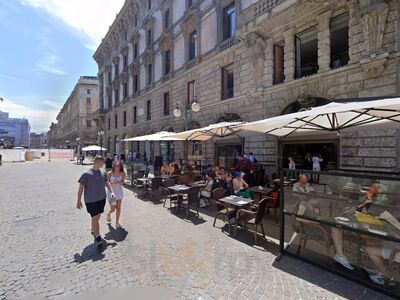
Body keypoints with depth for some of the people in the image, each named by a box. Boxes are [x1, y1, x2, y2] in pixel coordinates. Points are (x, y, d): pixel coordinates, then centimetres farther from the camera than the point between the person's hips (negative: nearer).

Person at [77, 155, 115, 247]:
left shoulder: (103, 172, 3)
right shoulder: (86, 174, -12)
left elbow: (107, 182, 13)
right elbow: (81, 187, -6)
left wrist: (112, 192, 3)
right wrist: (79, 200, -4)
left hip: (102, 198, 5)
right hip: (91, 200, -5)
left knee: (98, 217, 18)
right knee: (95, 218, -3)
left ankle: (93, 230, 43)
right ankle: (97, 236, 9)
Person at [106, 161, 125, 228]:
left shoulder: (122, 173, -6)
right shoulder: (110, 173, -11)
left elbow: (122, 182, -16)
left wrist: (115, 182, -33)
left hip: (119, 192, 2)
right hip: (111, 192, -2)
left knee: (118, 208, 6)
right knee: (113, 209, 3)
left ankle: (117, 222, 24)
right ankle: (109, 213, 40)